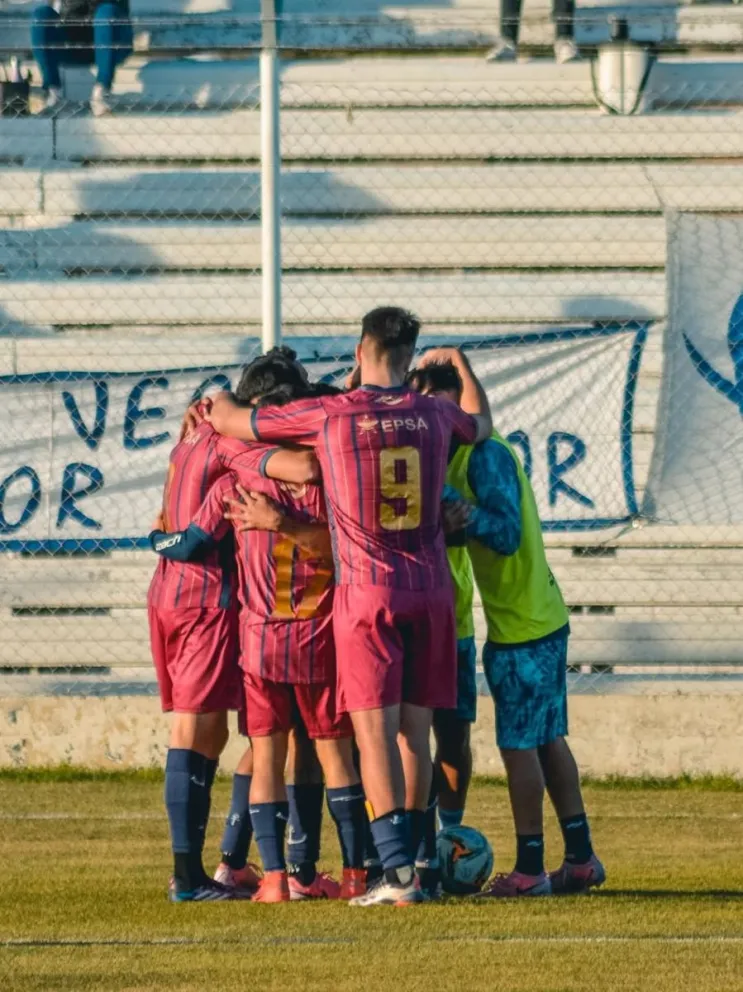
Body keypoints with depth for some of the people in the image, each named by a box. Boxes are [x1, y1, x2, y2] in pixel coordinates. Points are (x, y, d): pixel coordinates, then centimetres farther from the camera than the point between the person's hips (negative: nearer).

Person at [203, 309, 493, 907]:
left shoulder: (328, 416, -7)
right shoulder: (433, 415, 4)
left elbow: (226, 419, 3)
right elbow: (481, 426, 30)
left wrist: (219, 400, 27)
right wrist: (461, 365, 47)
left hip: (367, 593, -4)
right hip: (431, 591, 4)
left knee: (375, 733, -8)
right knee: (415, 732, 10)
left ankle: (398, 873, -18)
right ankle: (406, 864, 15)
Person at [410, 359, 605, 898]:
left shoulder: (485, 454, -16)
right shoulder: (467, 453, 13)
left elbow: (507, 535, -22)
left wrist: (454, 505, -30)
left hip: (520, 628, -10)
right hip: (543, 618, 10)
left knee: (519, 745, -4)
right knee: (548, 739, 13)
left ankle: (530, 869, -1)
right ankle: (581, 858, 17)